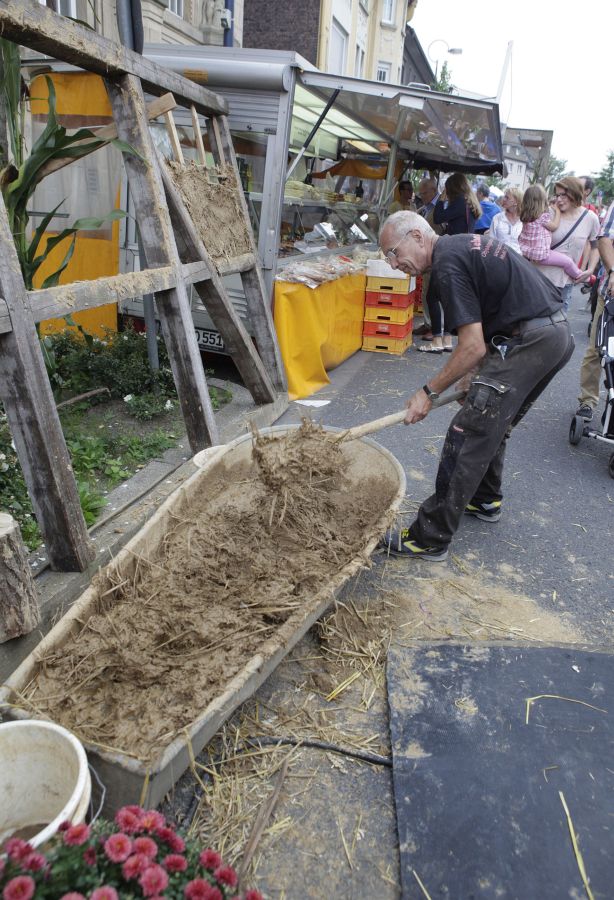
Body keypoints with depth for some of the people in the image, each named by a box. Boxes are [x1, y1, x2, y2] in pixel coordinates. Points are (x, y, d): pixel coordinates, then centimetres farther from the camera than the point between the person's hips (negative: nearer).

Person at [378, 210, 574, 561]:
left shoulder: (448, 266, -14)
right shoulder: (465, 243, 16)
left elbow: (473, 347, -18)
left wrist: (429, 392, -9)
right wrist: (477, 371, 17)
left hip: (529, 341, -10)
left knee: (468, 436, -9)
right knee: (495, 424, 23)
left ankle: (431, 538, -3)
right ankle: (485, 500, 40)